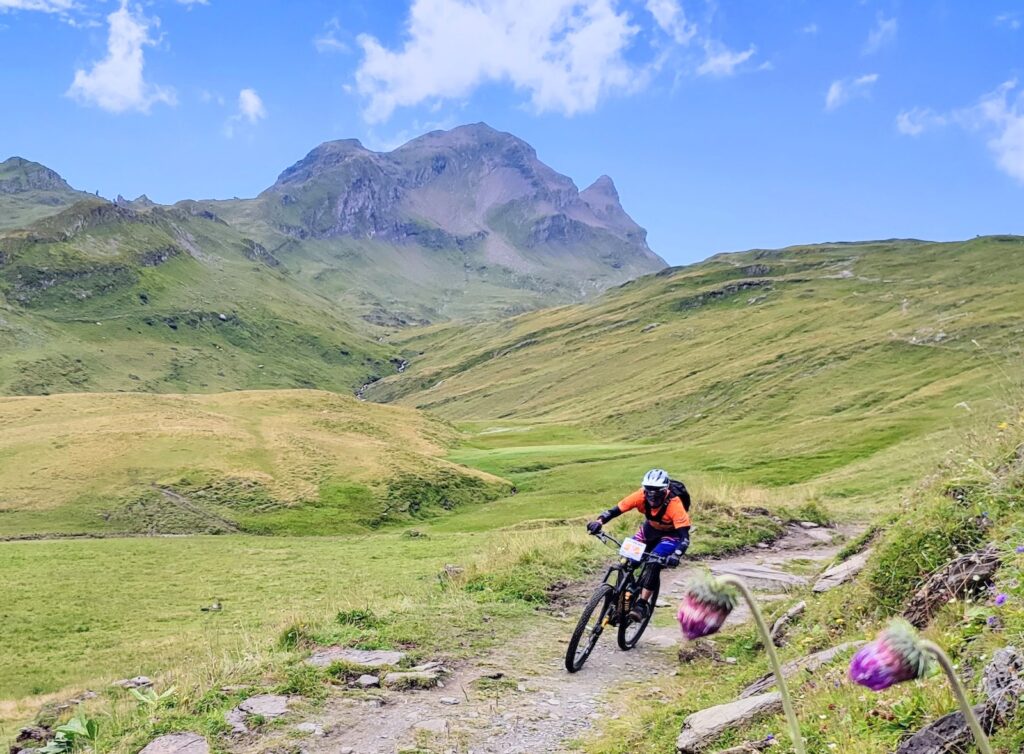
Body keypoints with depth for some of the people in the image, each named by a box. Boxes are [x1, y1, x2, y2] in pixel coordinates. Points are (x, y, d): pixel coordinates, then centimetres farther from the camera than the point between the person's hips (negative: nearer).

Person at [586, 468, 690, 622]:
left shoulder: (674, 504, -35)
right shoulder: (641, 496, -27)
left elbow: (684, 535, -38)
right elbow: (617, 509, -26)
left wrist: (676, 555, -54)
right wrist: (599, 521, -43)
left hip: (671, 534, -4)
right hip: (650, 529, 4)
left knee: (654, 563, -27)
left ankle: (642, 605, -18)